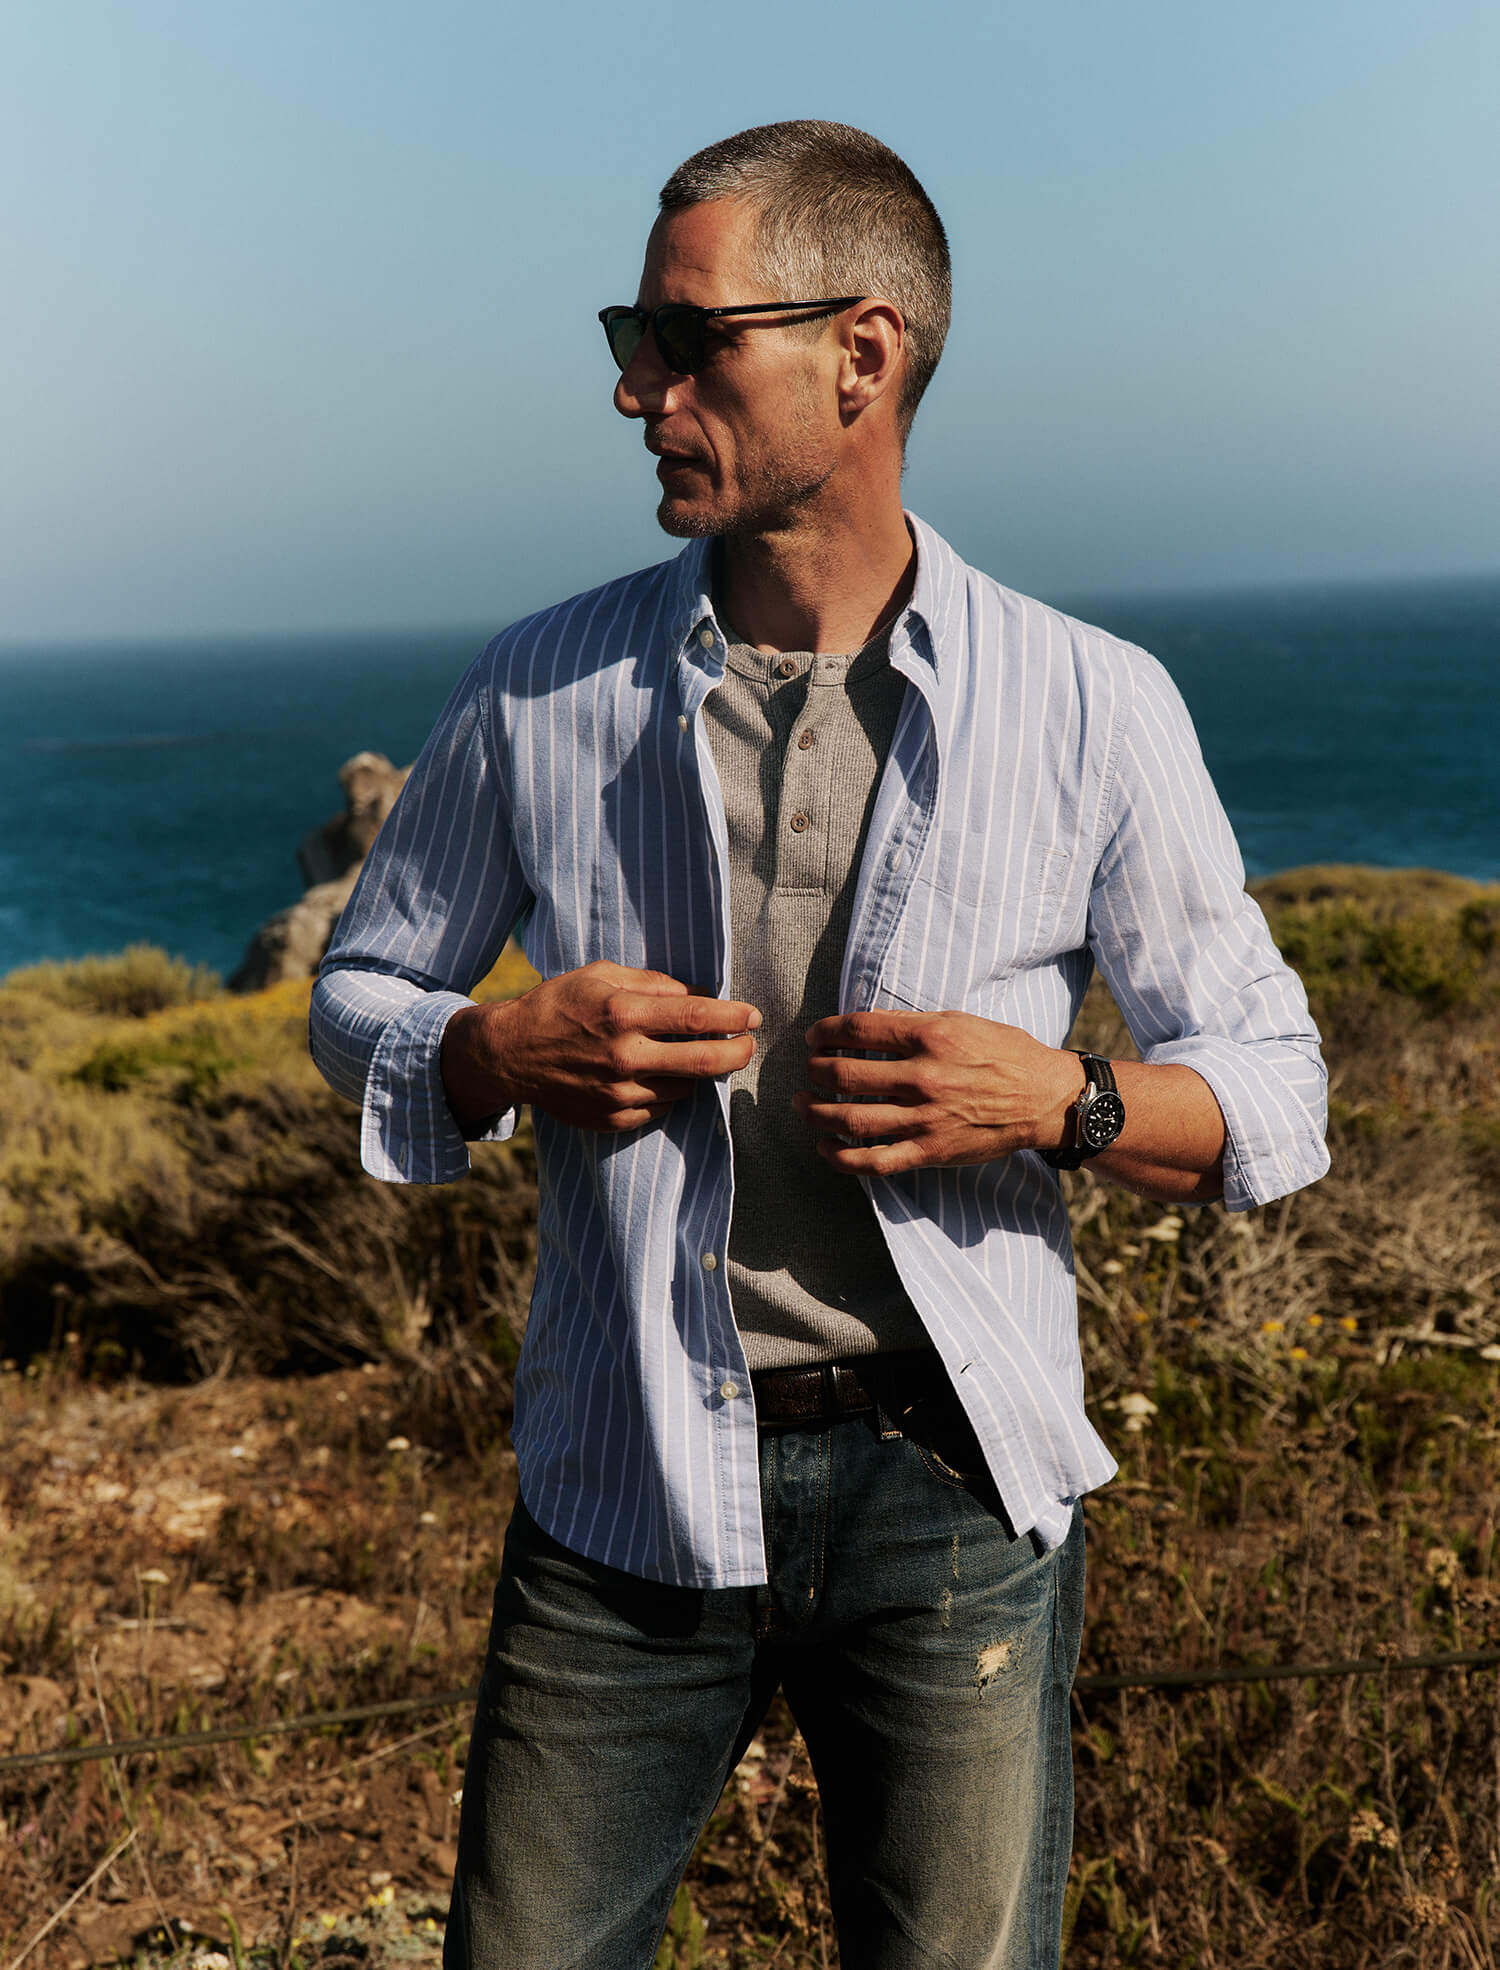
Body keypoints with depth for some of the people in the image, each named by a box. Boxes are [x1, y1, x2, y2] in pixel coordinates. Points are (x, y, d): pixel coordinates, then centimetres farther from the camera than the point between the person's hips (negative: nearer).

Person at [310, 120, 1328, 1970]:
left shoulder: (1094, 710, -4)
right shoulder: (539, 691, 0)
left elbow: (1274, 1092, 3)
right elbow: (359, 996, 12)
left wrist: (1061, 1101, -17)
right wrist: (501, 1053, -10)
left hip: (950, 1492, -1)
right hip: (624, 1488, 1)